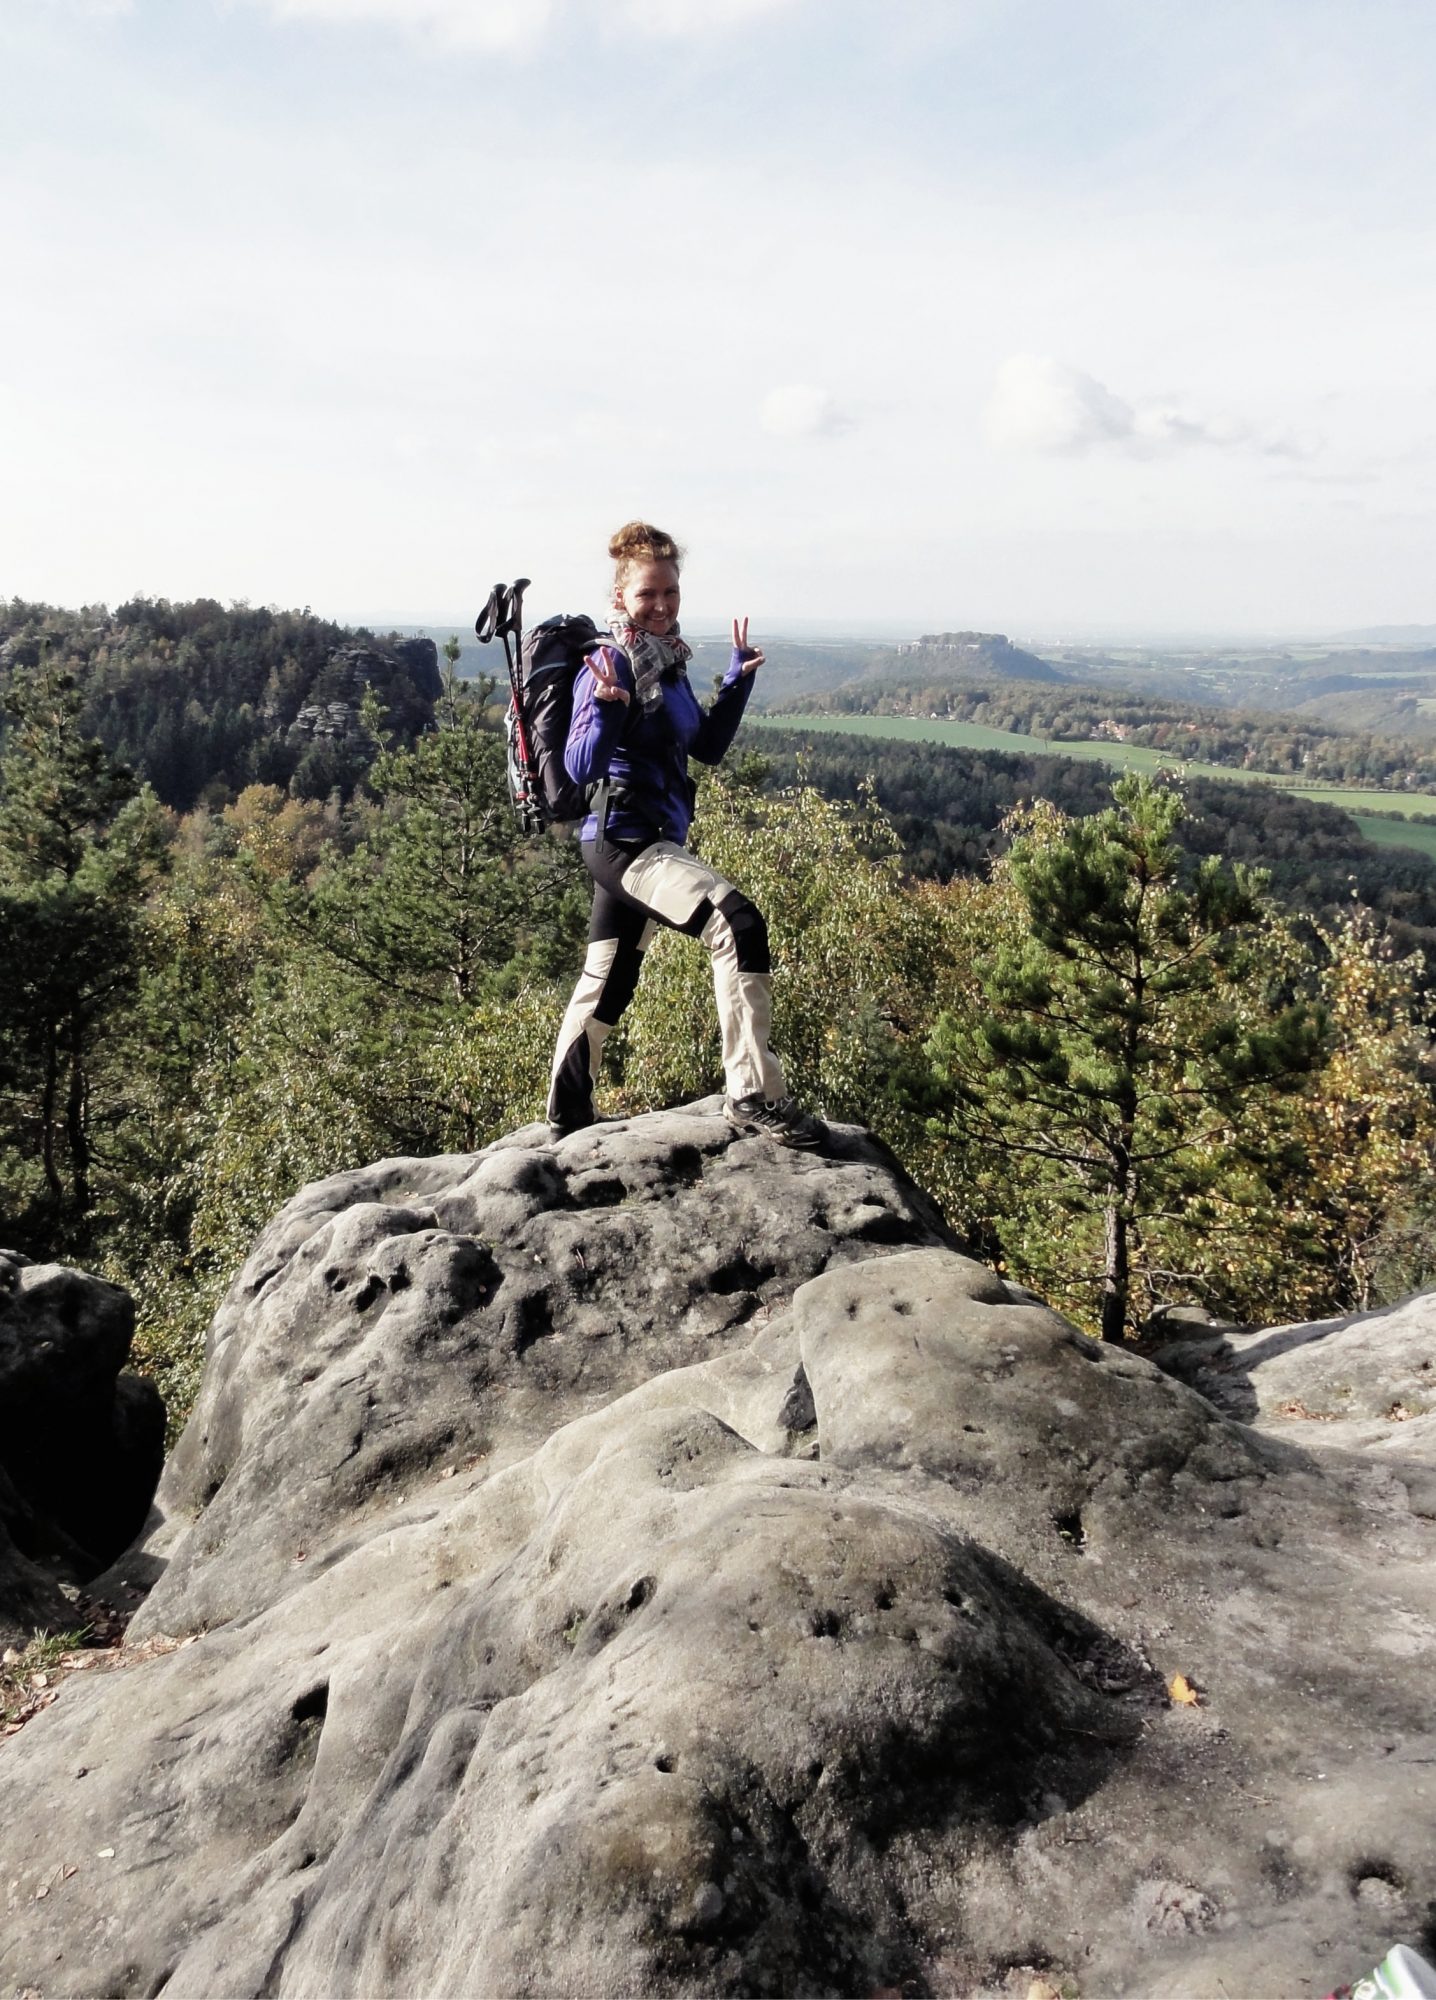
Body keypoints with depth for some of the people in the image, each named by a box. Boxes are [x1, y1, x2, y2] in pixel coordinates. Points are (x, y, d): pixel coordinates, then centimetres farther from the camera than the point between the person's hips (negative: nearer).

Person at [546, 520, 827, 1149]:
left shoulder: (669, 660, 13)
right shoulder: (612, 663, -13)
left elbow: (708, 746, 21)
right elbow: (581, 768, -20)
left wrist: (738, 679, 14)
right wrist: (607, 709, -36)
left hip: (650, 842, 10)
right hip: (625, 839, -10)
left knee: (606, 984, 18)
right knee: (738, 924, -24)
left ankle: (567, 1118, 32)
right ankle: (752, 1095, -19)